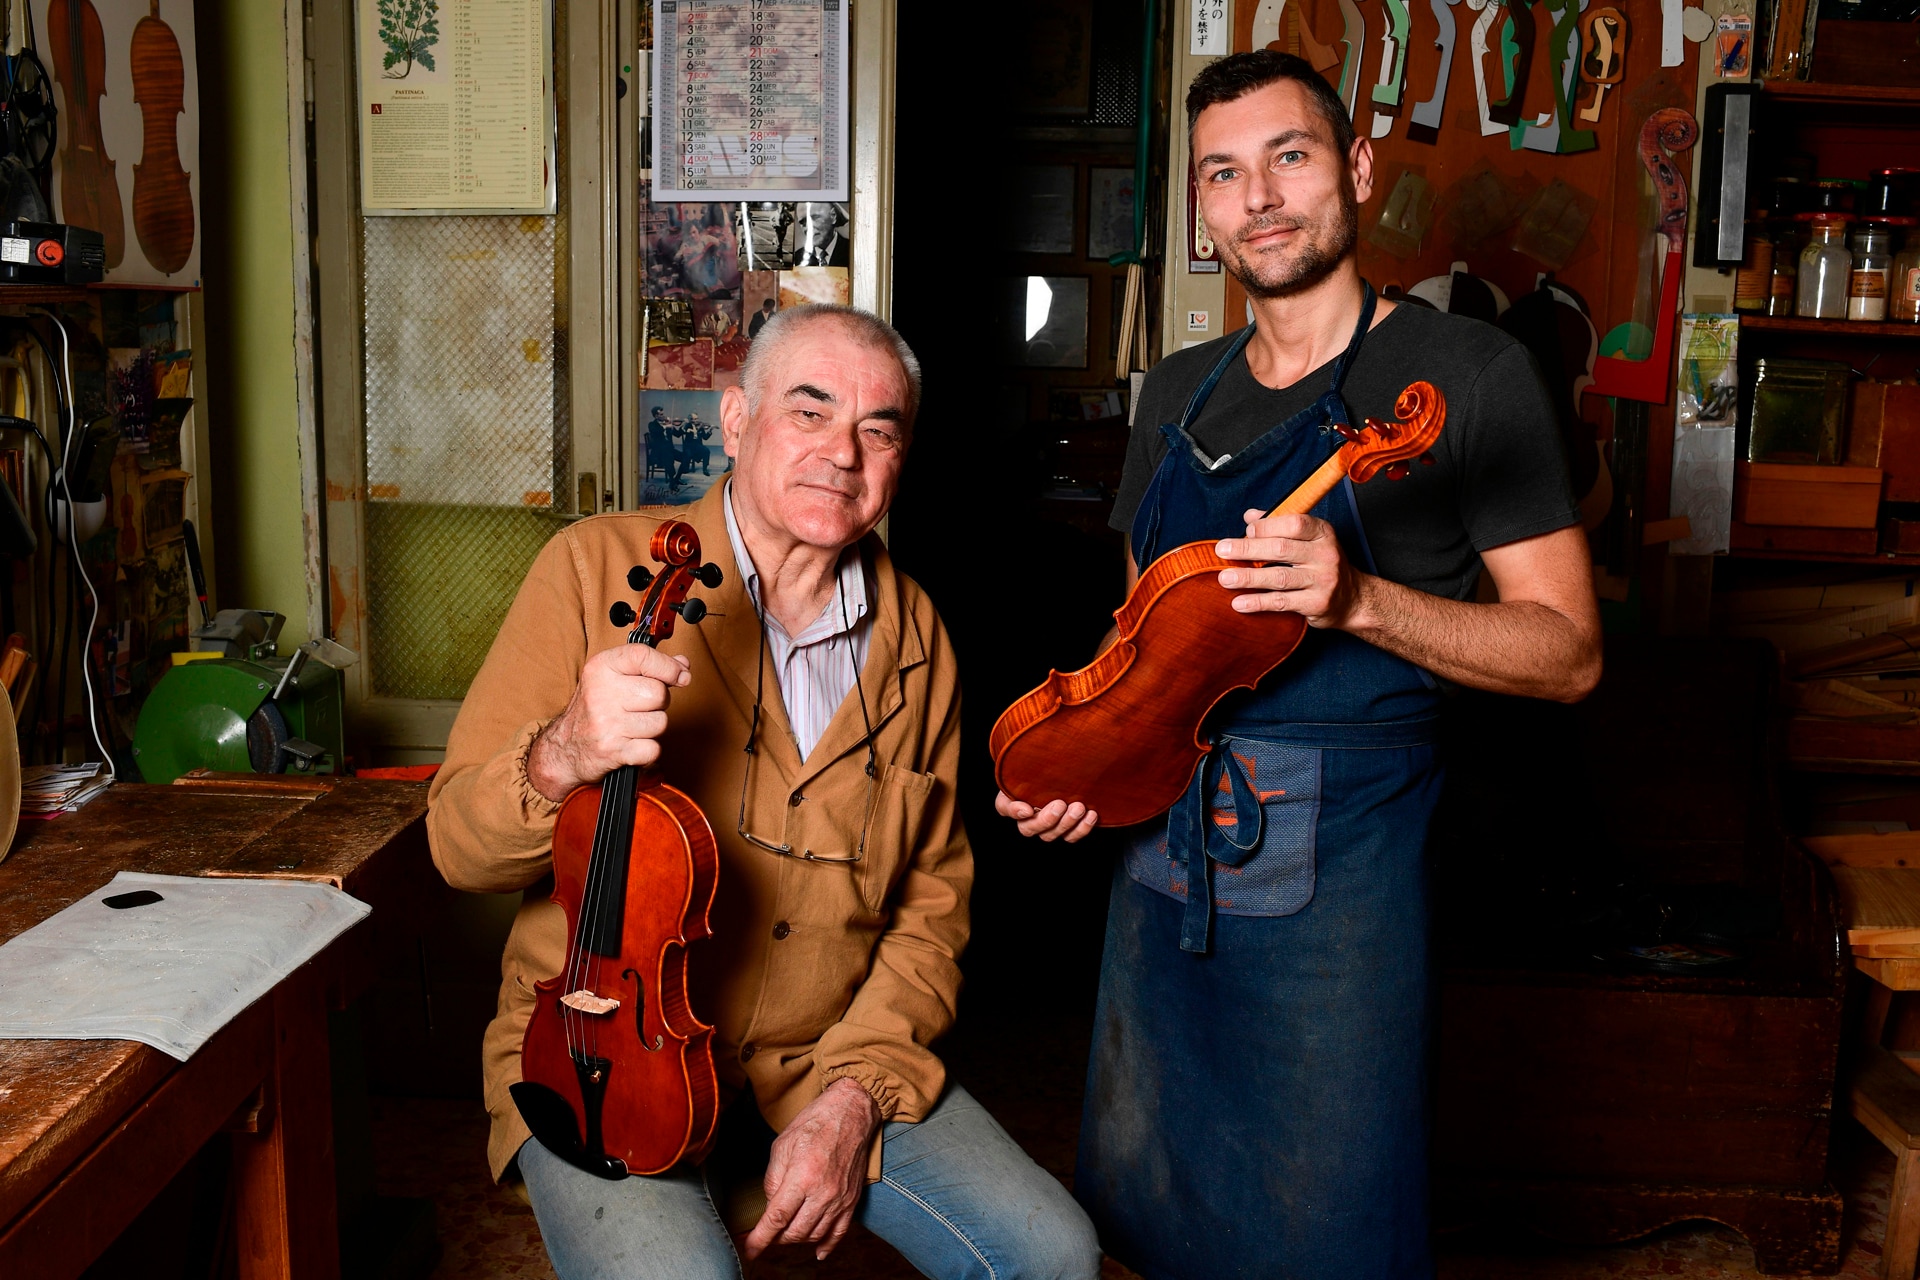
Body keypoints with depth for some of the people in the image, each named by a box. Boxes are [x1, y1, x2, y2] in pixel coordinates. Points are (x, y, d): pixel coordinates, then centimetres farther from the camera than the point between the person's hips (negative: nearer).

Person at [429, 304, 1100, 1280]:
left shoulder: (914, 639, 3)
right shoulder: (596, 568, -7)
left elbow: (933, 898, 6)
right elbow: (459, 848, -8)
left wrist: (857, 1090, -8)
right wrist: (560, 759, -30)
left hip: (829, 1058, 3)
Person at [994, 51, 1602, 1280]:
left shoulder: (1466, 371, -6)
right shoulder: (1179, 392, 11)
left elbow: (1568, 650, -9)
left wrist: (1358, 598, -23)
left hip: (1340, 861, -5)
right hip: (1159, 844, 6)